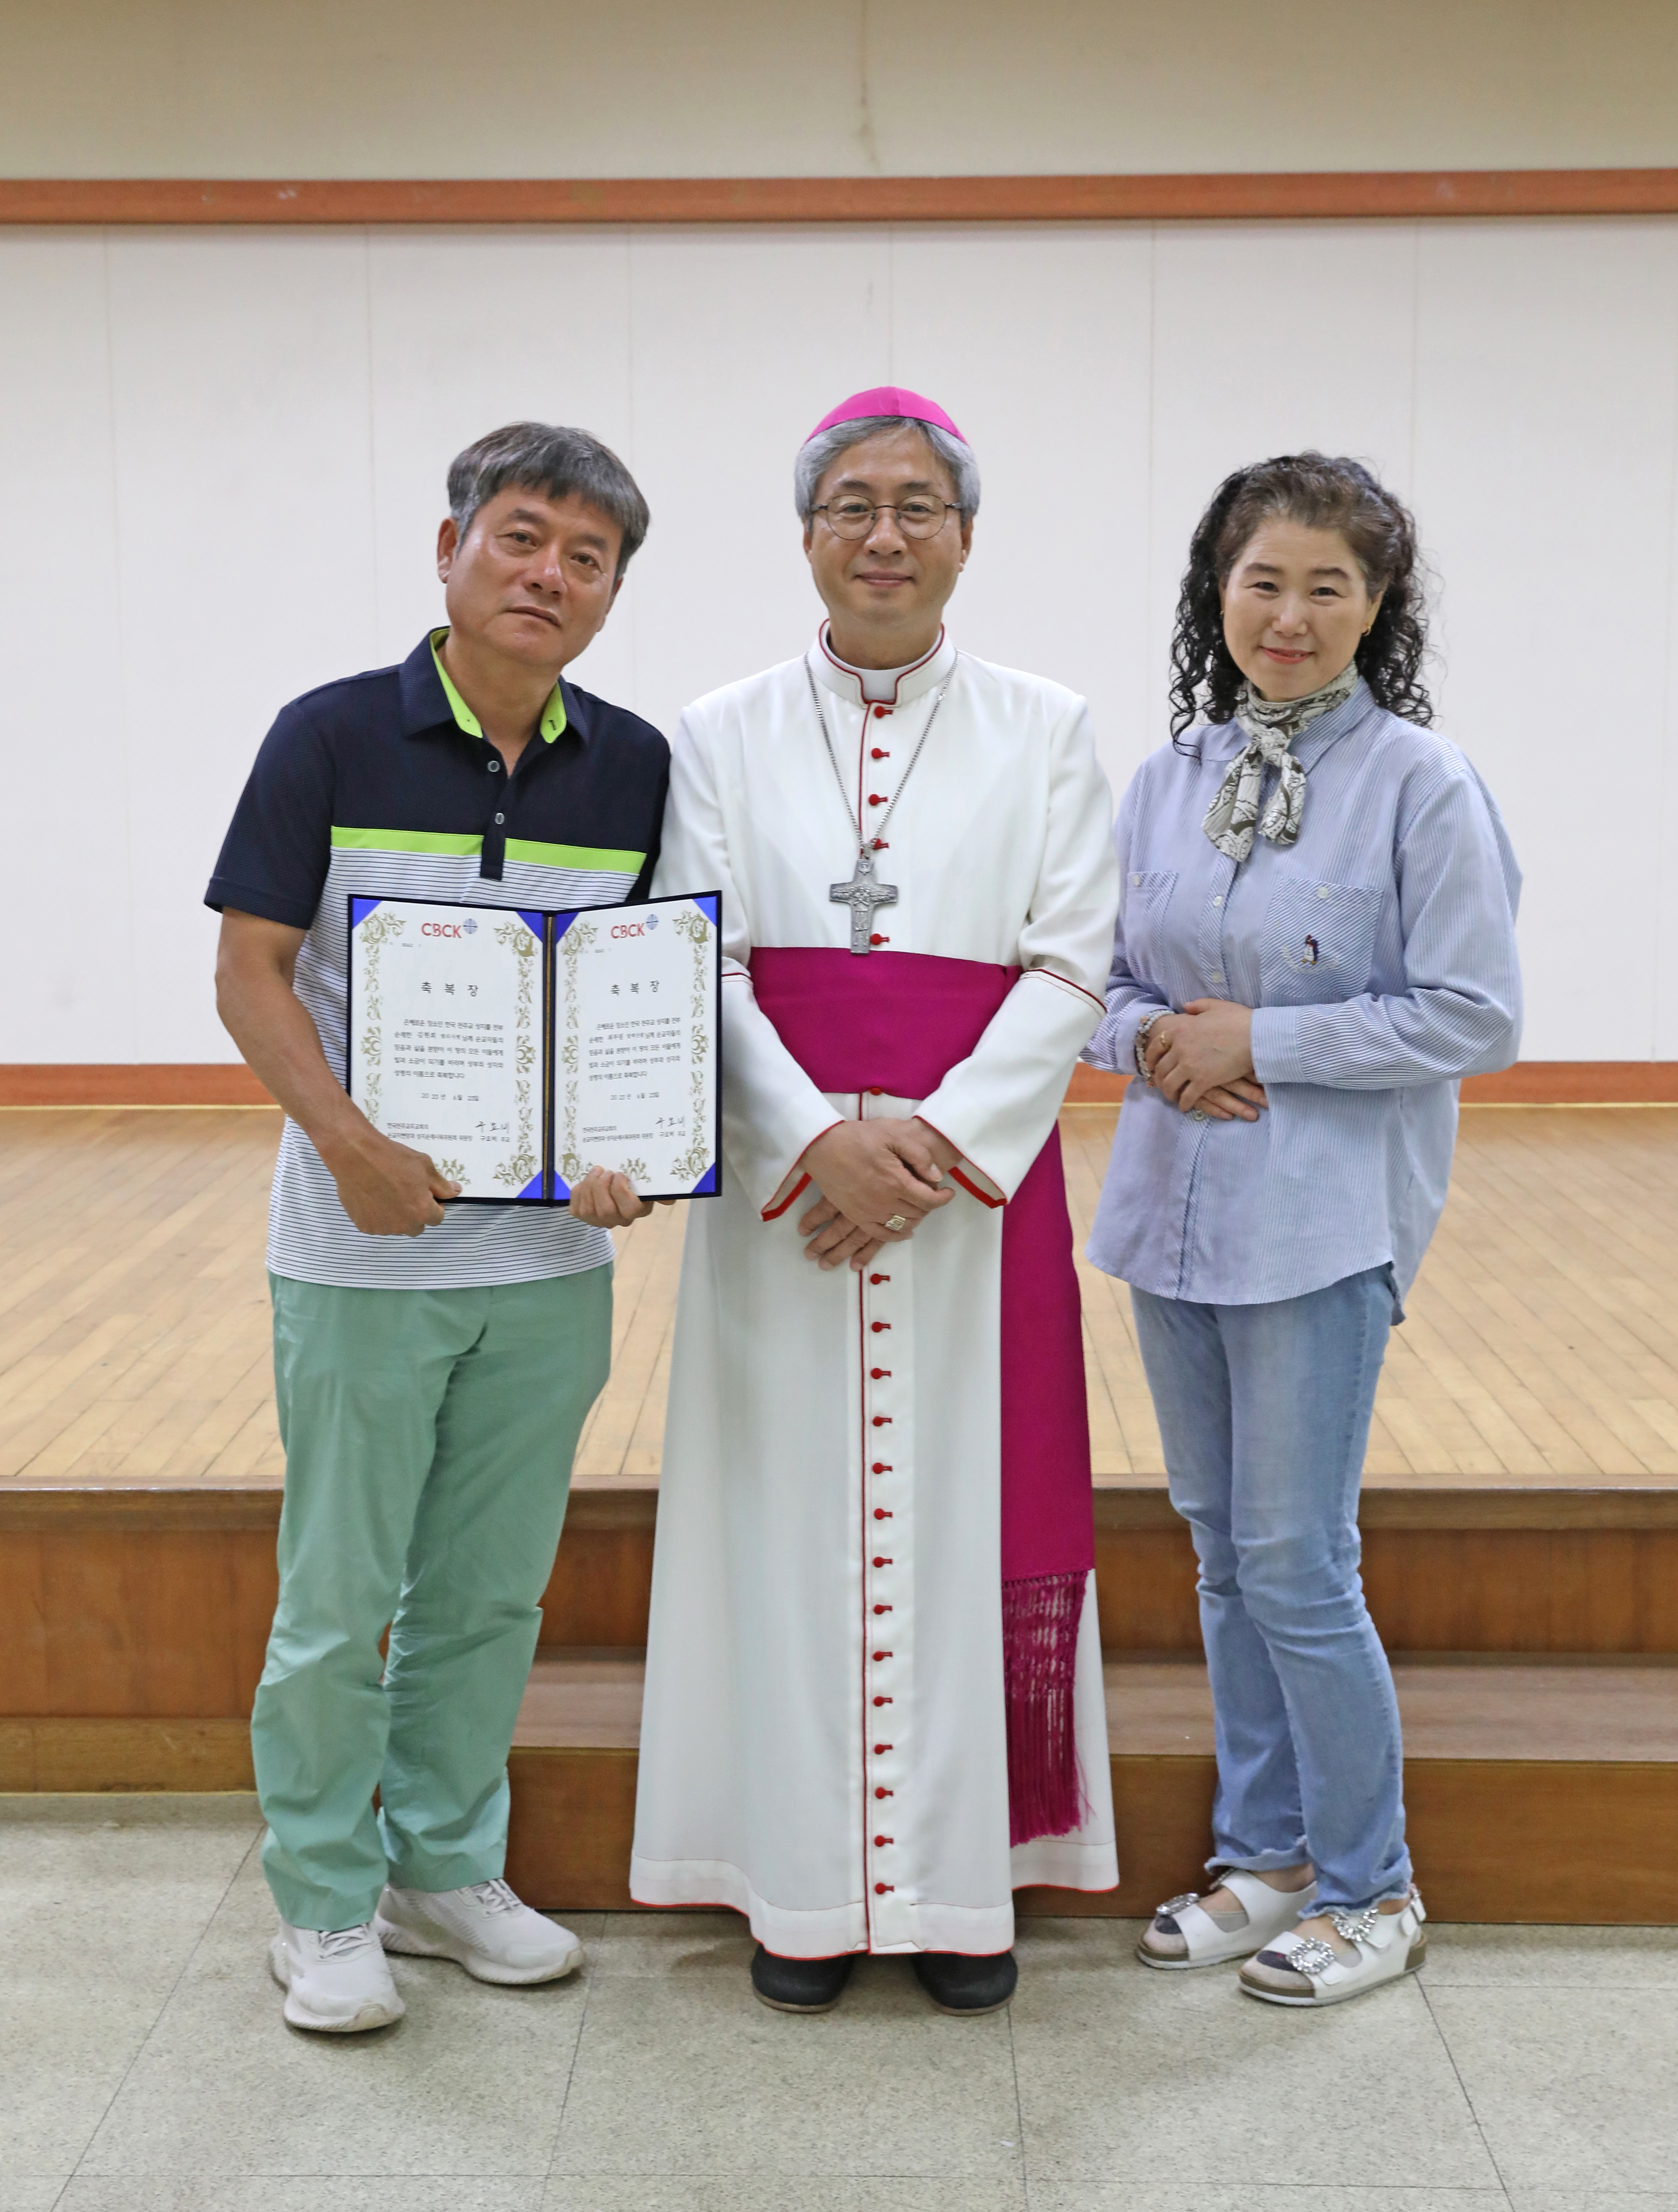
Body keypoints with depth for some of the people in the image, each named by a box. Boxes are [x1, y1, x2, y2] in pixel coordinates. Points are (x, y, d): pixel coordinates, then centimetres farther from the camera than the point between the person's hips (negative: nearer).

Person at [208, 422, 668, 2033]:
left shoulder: (634, 767, 4)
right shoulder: (332, 738, -6)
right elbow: (251, 971, -7)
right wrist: (350, 1144, -21)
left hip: (553, 1252, 4)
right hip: (364, 1249, -3)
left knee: (490, 1594, 15)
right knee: (340, 1598, 7)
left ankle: (446, 1867, 33)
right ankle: (324, 1902, 25)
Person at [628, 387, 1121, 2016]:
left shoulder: (1043, 732, 6)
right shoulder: (722, 737, 6)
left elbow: (1067, 969, -2)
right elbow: (699, 970, -2)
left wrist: (933, 1140, -15)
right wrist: (818, 1139, -16)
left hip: (980, 1185, 0)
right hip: (784, 1182, 0)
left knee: (965, 1517, 4)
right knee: (795, 1517, 4)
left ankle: (962, 1881, 18)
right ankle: (806, 1885, 17)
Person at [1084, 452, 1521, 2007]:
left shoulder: (1421, 785, -8)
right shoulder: (1165, 783, 7)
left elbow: (1473, 1018, -12)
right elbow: (1104, 981, 14)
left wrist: (1258, 1038, -15)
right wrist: (1153, 1037, -9)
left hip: (1326, 1223, -6)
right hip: (1174, 1209, 6)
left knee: (1295, 1566, -3)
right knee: (1222, 1549, 14)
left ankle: (1370, 1889, 17)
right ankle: (1263, 1856, 31)